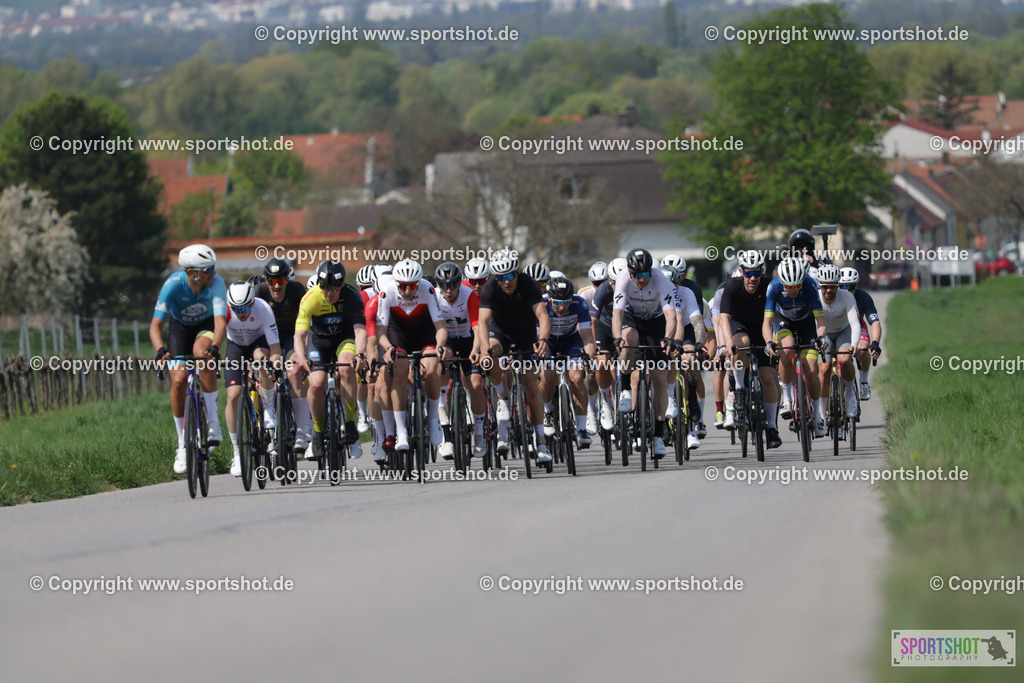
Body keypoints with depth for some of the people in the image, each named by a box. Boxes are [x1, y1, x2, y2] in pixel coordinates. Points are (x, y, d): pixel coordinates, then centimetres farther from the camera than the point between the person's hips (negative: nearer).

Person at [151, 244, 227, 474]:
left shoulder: (216, 283, -31)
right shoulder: (173, 285, -31)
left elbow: (220, 321, -41)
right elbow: (156, 324, -33)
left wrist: (215, 347, -60)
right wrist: (160, 350, -53)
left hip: (206, 325, -1)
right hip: (180, 327, 1)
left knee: (201, 351, -34)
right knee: (178, 380, -15)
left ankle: (212, 421, -24)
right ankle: (183, 444, 2)